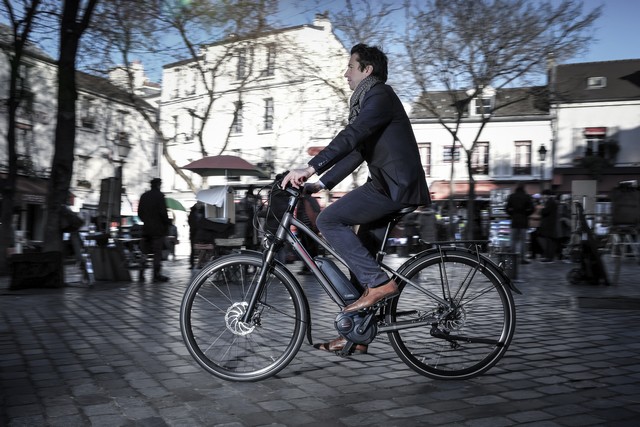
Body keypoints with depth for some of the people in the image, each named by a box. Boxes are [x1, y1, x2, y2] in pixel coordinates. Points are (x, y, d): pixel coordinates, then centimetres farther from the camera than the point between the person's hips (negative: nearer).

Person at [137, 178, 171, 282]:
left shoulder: (144, 196, 11)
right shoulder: (159, 195, -10)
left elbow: (139, 212, 13)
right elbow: (163, 212, -16)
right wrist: (167, 222, -3)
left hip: (146, 228, 6)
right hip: (158, 229, -6)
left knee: (145, 252, 12)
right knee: (157, 252, -2)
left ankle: (141, 274, 8)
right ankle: (156, 275, -1)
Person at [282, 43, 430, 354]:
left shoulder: (380, 95, -7)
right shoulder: (368, 101, 25)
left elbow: (350, 137, -23)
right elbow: (356, 151, 23)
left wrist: (310, 169, -30)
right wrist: (320, 184, 15)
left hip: (394, 186, -10)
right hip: (389, 186, 10)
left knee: (329, 220, -17)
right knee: (361, 255, 8)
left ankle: (379, 283, -14)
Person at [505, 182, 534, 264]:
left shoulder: (511, 196, 0)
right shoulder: (527, 197, -3)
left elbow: (507, 208, -4)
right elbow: (531, 209, -7)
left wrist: (512, 215, 10)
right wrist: (526, 215, 8)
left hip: (514, 221, 1)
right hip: (524, 221, -1)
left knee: (513, 240, 8)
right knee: (523, 240, 2)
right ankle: (522, 258, -1)